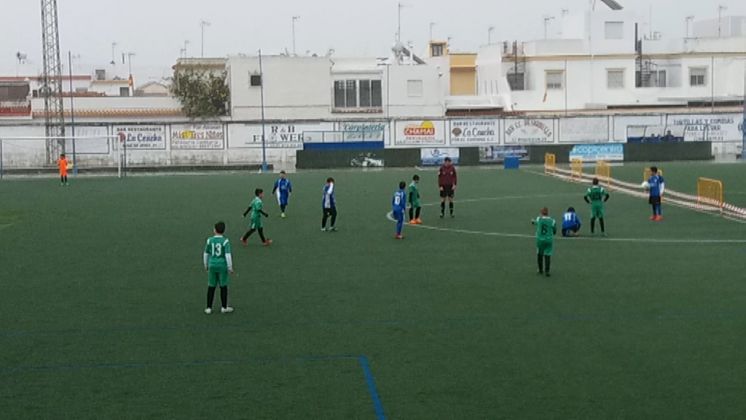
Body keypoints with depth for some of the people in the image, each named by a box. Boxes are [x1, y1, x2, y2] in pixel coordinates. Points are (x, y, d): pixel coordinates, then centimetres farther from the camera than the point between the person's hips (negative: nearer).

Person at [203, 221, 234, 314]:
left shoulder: (210, 240, -2)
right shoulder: (225, 241, -11)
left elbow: (206, 254, 6)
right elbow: (228, 255, -15)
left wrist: (206, 265, 20)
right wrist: (230, 267, -7)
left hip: (212, 265, 2)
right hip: (222, 266, -2)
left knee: (211, 287, 10)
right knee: (223, 286, 10)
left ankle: (209, 308, 13)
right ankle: (224, 307, 17)